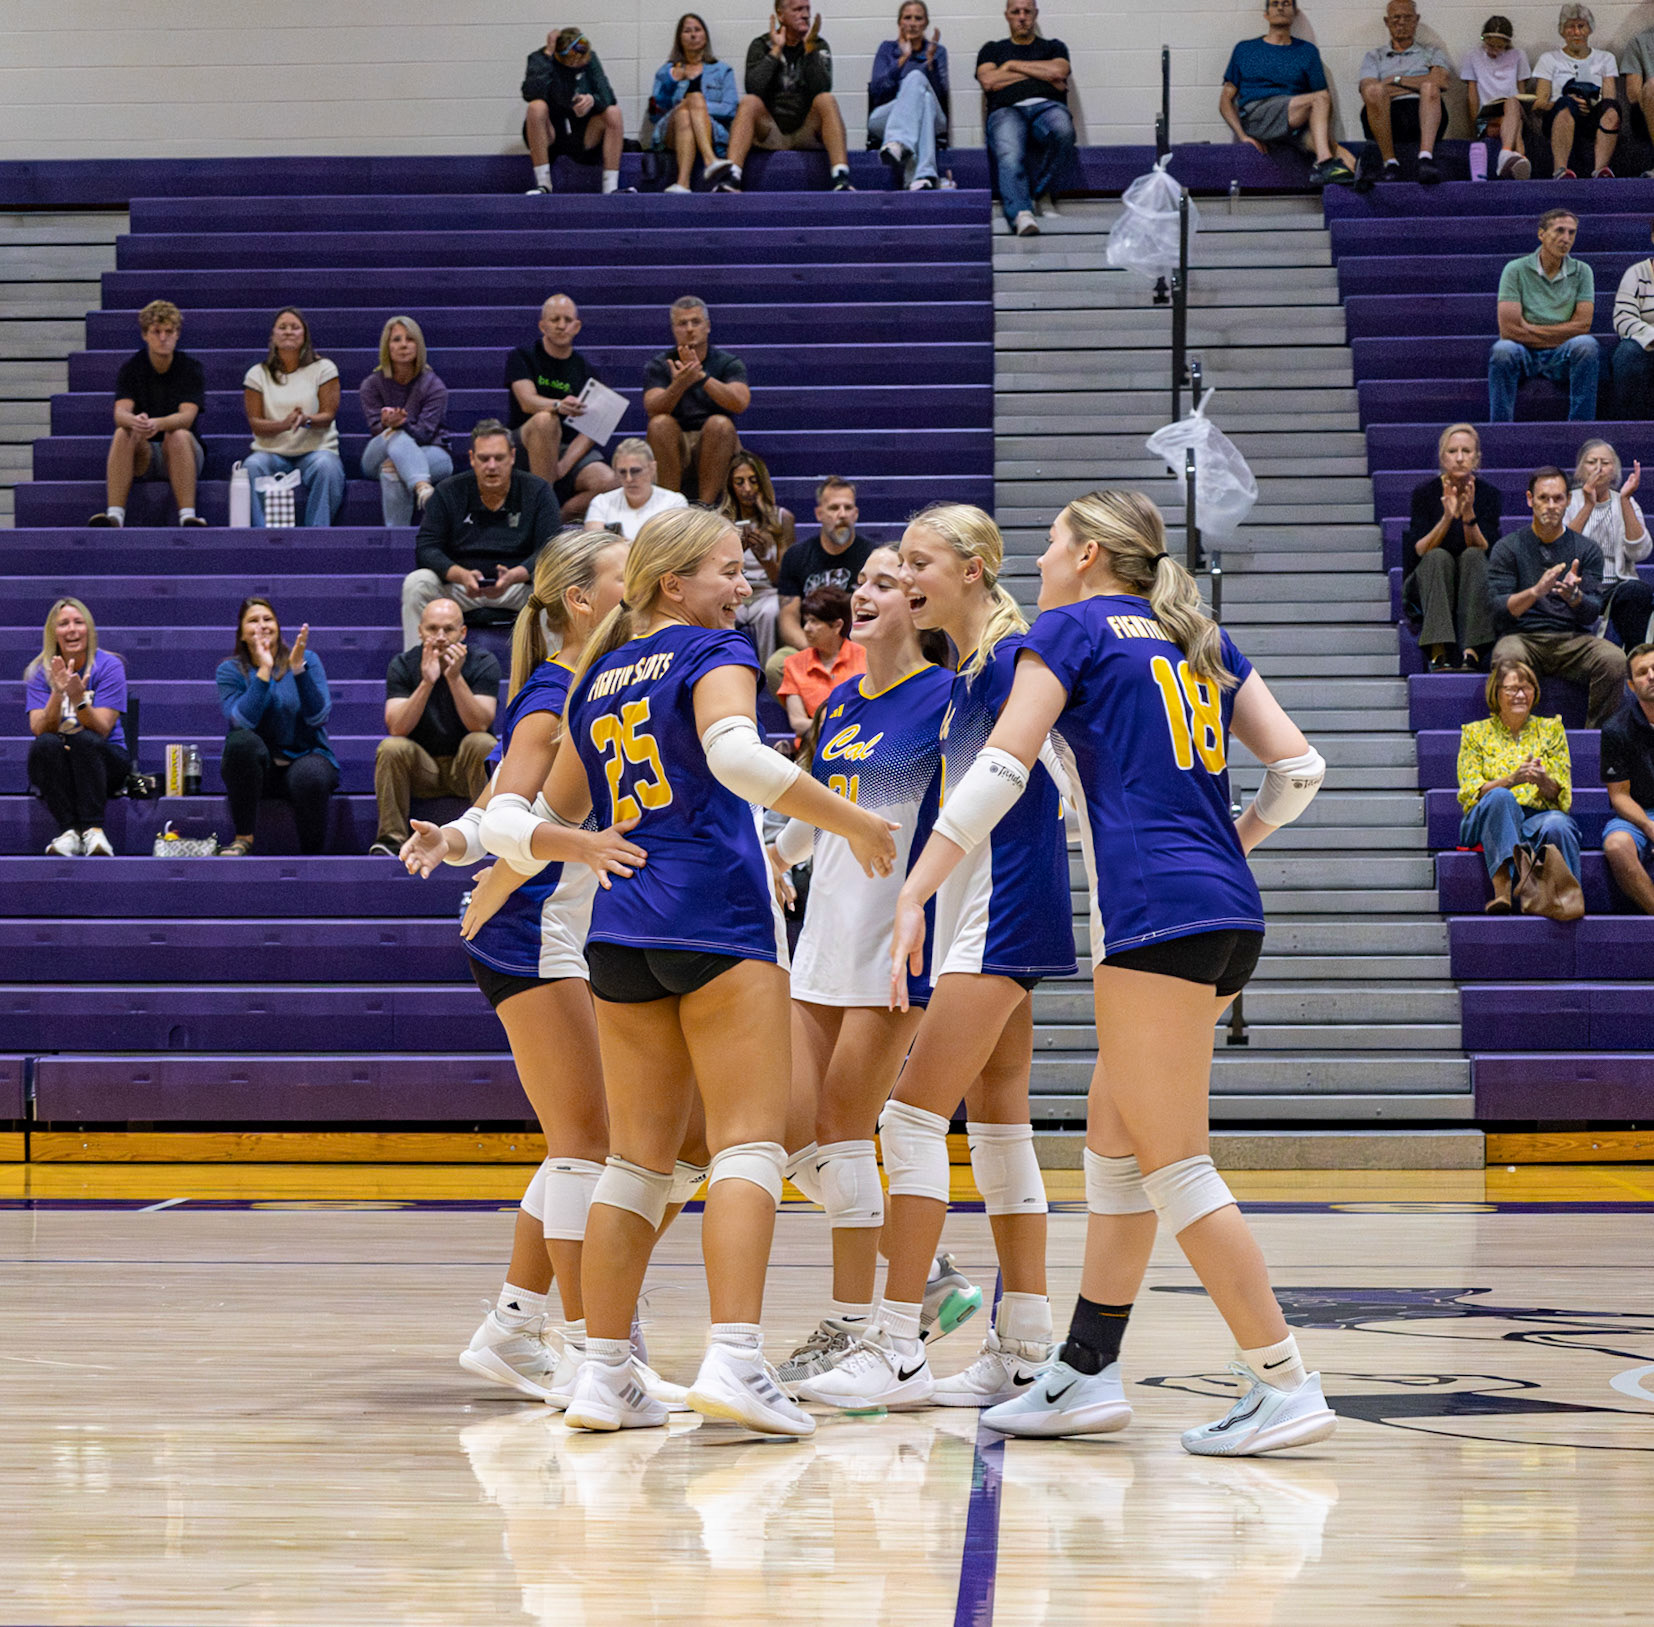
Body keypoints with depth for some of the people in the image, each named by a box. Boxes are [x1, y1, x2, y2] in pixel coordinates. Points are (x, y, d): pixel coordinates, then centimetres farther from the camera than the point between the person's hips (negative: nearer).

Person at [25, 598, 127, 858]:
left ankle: (93, 830, -38)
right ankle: (68, 831, -36)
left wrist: (78, 698, -34)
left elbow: (101, 730, -17)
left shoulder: (109, 666, -7)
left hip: (102, 761, -1)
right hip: (55, 768, 1)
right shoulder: (39, 672, -1)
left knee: (84, 739, -34)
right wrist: (57, 694, -30)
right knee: (46, 745, -32)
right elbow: (39, 730, -14)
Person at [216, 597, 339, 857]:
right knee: (242, 740, -33)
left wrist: (298, 669, -22)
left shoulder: (307, 660, 1)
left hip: (305, 758, -1)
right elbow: (243, 721, -17)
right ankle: (244, 839, -24)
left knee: (309, 776, -37)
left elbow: (318, 717, -13)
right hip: (254, 765, 1)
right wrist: (264, 670, -21)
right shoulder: (230, 670, 1)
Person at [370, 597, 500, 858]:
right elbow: (397, 728, -20)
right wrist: (426, 683, -32)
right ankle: (391, 839, -23)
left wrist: (455, 678, -34)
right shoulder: (402, 665, -7)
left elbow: (480, 725, -23)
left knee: (482, 744, -31)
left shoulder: (483, 664, -9)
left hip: (466, 767, -1)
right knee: (391, 747, -27)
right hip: (421, 769, 1)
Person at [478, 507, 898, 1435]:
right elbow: (736, 756, -20)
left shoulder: (598, 682, 20)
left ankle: (604, 1373, 6)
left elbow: (549, 817, 19)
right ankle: (734, 1360, -22)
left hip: (622, 930, 7)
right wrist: (854, 821, -15)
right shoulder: (715, 654, -1)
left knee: (639, 1159, 10)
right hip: (718, 915, -7)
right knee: (749, 1142, -9)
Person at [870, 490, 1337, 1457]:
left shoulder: (1074, 627, 3)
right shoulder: (1202, 639, 20)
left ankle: (1285, 1385, -10)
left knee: (1173, 1162, -6)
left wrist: (917, 893, -4)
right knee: (1115, 1142, 15)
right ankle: (1087, 1372, 18)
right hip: (1229, 914, 8)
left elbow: (1001, 771, -5)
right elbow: (1298, 767, 12)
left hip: (1155, 911, -8)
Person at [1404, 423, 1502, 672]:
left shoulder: (1489, 495, -4)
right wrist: (1447, 517, -30)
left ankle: (1471, 653, -42)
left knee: (1473, 556, -30)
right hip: (1426, 584, -1)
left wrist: (1469, 514, -29)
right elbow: (1419, 551, -15)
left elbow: (1483, 550, -13)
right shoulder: (1424, 493, -6)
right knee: (1439, 557, -31)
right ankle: (1438, 652, -45)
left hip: (1472, 588, 1)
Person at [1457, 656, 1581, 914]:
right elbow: (1470, 793, 1)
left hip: (1537, 819, 1)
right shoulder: (1476, 733, 12)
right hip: (1487, 823, -1)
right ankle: (1502, 888, -51)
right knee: (1500, 797, -37)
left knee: (1557, 824, -36)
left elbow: (1561, 796, 10)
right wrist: (1511, 780, -18)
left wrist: (1544, 782, -15)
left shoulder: (1551, 729, 16)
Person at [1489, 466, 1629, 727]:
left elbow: (1592, 614, 3)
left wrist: (1573, 595, -21)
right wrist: (1536, 591, -23)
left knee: (1614, 660, -29)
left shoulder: (1587, 549, 11)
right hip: (1523, 637, -2)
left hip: (1573, 640, 2)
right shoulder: (1507, 548, 7)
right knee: (1508, 657, -37)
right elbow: (1498, 609, -4)